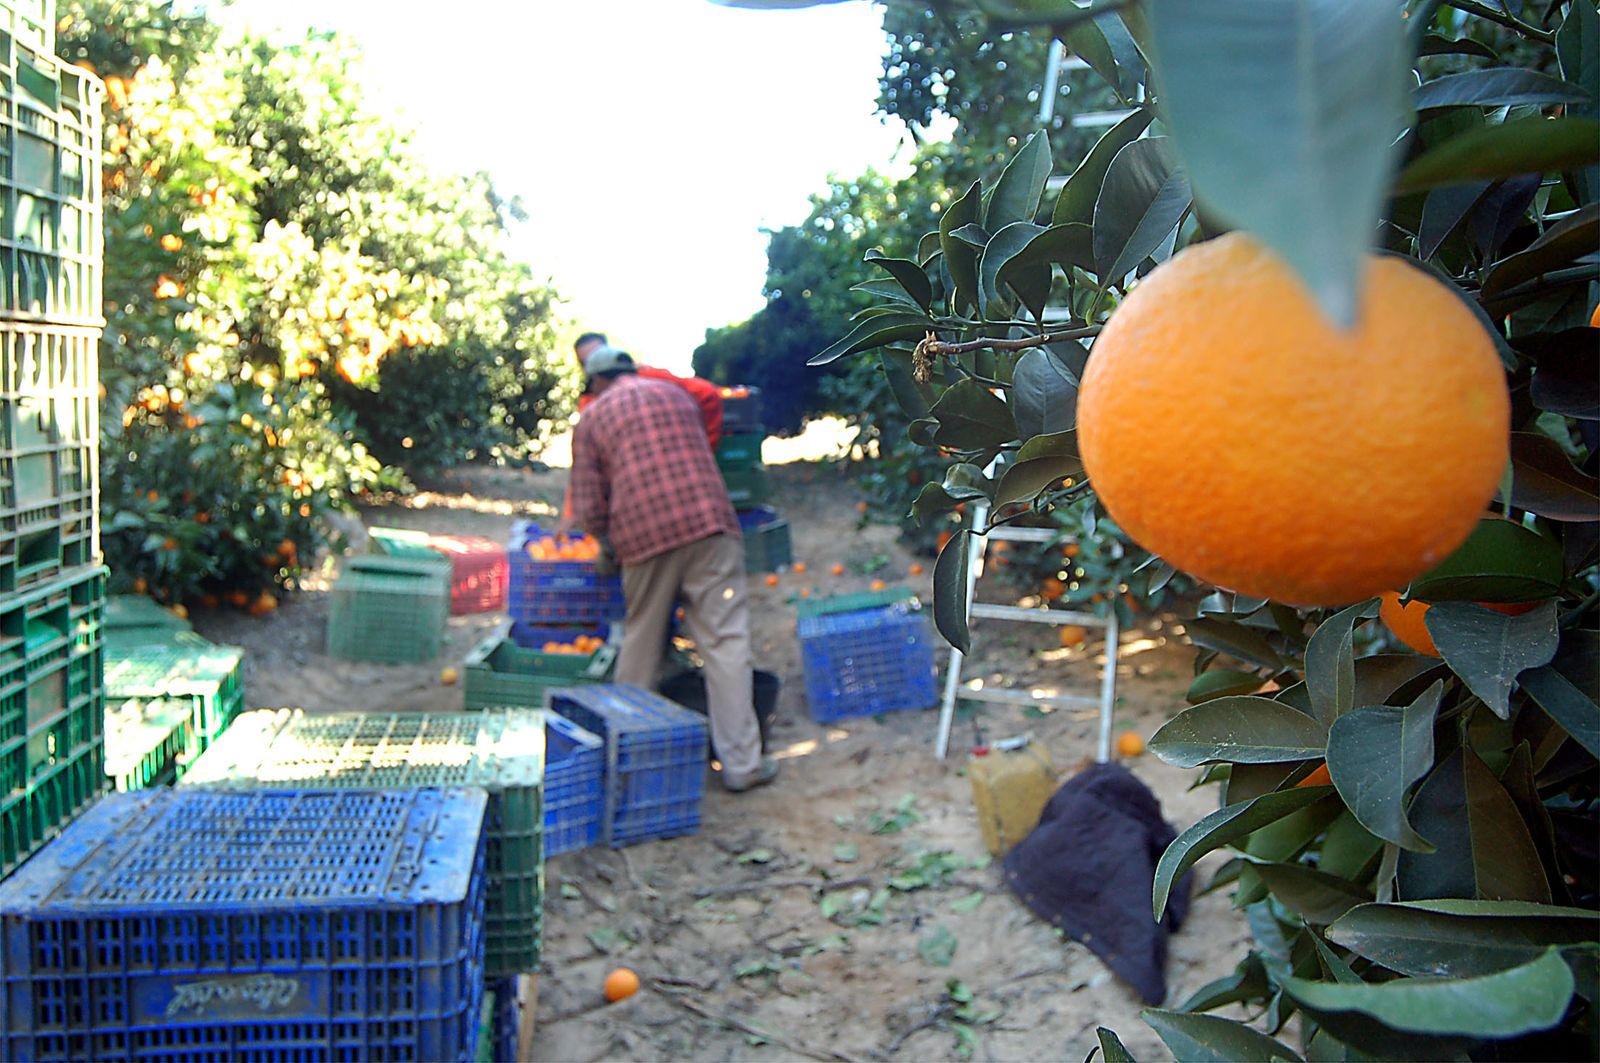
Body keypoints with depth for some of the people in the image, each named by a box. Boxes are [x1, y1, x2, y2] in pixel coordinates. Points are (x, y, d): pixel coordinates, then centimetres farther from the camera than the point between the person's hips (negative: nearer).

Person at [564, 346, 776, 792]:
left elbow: (589, 509, 6)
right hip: (708, 525, 1)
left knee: (639, 646, 14)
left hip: (643, 538, 0)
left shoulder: (592, 419, 14)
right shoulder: (675, 394, 23)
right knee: (724, 643, -1)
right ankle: (741, 763, -3)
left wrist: (610, 539, 26)